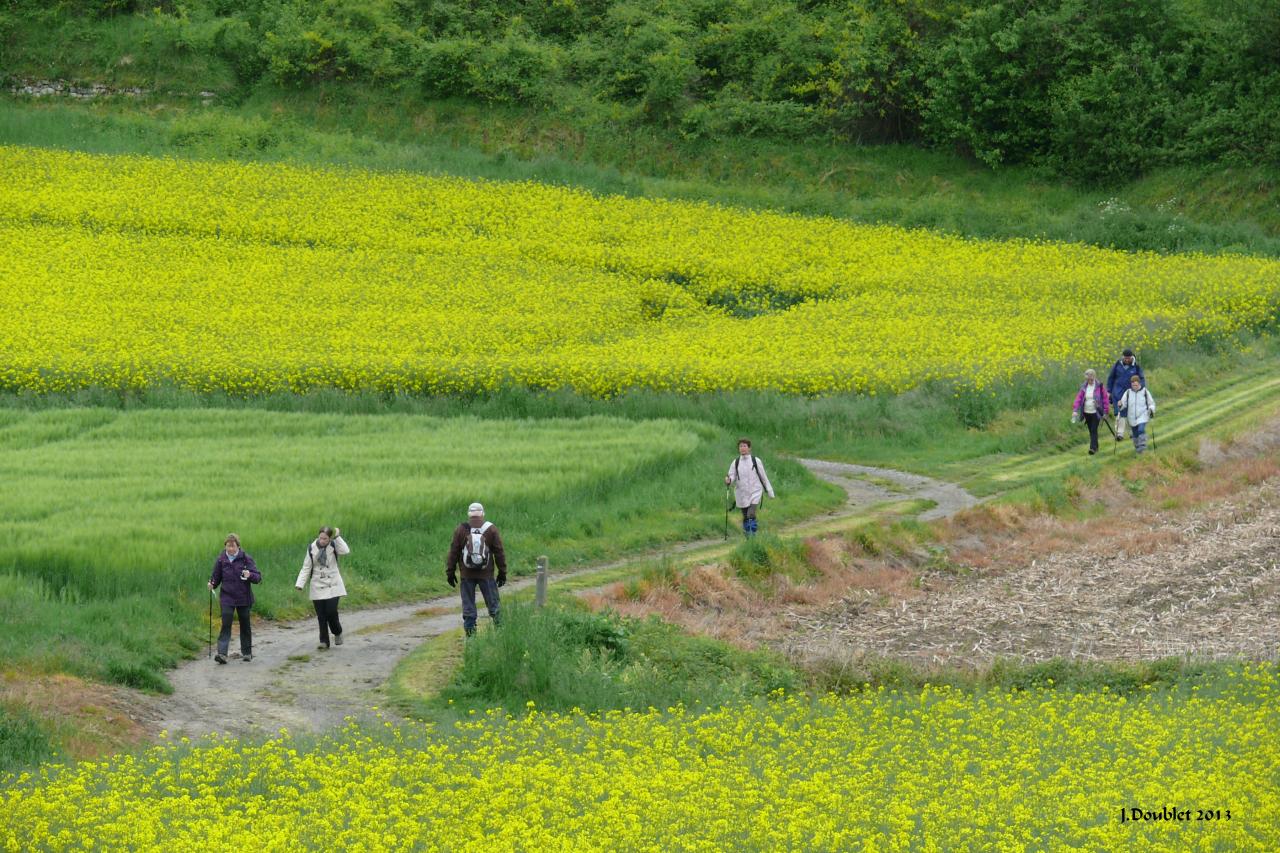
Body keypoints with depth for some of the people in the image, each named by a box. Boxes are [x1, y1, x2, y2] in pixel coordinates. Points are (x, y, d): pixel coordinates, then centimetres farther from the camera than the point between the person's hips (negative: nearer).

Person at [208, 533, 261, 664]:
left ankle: (247, 653, 27)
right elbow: (216, 577, 11)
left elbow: (258, 577, -7)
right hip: (227, 598, 0)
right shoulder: (221, 560, 1)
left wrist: (249, 575, -28)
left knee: (245, 625, 10)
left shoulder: (246, 559, -5)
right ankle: (222, 653, -20)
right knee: (226, 624, -13)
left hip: (243, 598, 0)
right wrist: (212, 584, -11)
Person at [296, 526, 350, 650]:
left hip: (332, 586, -2)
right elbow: (306, 568, 4)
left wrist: (337, 537, -21)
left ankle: (337, 633, 17)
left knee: (331, 611, -10)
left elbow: (345, 551, -24)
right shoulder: (312, 548, 1)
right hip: (318, 587, 2)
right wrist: (300, 584, -6)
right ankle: (324, 641, 9)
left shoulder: (333, 546, -4)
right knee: (321, 615, 1)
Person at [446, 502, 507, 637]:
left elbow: (453, 553, 0)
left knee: (468, 607, 6)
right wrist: (502, 573, 9)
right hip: (486, 575, 0)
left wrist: (450, 572, 8)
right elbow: (499, 553, 1)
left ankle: (470, 634, 4)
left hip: (467, 575, 0)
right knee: (493, 605, 8)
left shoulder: (461, 530, -3)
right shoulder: (491, 530, -3)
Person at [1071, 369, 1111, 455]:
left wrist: (1106, 412, -7)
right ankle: (1095, 447, 25)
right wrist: (1075, 410, -15)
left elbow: (1105, 399, -4)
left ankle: (1093, 448, -17)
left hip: (1096, 412, -4)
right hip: (1087, 412, 4)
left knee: (1094, 430, -12)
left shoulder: (1099, 387, -6)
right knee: (1091, 431, 12)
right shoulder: (1084, 387, 3)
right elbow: (1078, 398, -3)